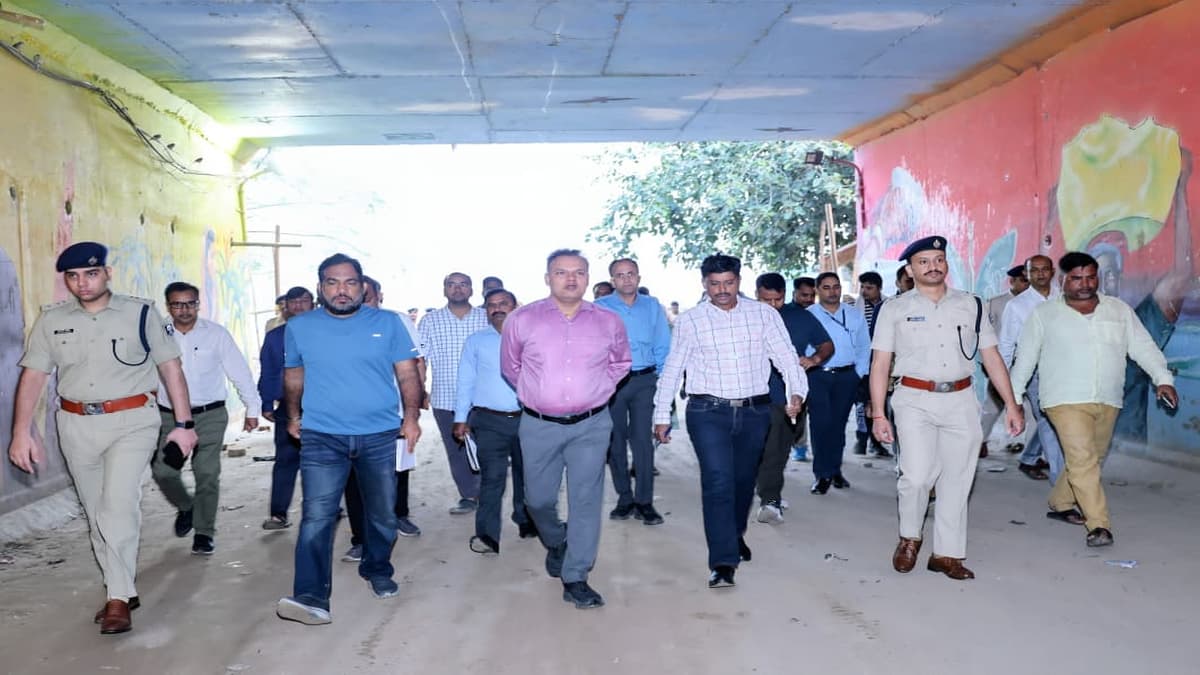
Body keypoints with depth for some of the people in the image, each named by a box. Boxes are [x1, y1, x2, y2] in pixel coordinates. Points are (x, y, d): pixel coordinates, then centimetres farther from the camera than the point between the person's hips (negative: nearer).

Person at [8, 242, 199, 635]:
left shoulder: (140, 313, -4)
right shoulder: (51, 321, 4)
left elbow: (171, 367, 0)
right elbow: (33, 376, 3)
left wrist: (184, 423, -3)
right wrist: (21, 434, -5)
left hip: (131, 422, -4)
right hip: (76, 426, 4)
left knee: (118, 506, -16)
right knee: (96, 514, 12)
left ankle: (118, 599, -6)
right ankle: (123, 591, 25)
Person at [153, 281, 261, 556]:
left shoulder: (216, 334, -2)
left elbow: (239, 372, 1)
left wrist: (252, 408, 1)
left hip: (210, 415, -2)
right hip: (169, 417, 2)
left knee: (207, 475, -2)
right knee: (163, 471, -1)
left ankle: (204, 534, 10)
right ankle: (185, 507, 30)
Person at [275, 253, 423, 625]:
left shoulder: (388, 322, 1)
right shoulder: (299, 327, 5)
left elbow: (407, 373, 1)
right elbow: (293, 375, 17)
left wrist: (411, 415, -9)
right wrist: (293, 416, 18)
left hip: (380, 436, 1)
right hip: (322, 438, -1)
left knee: (383, 514, 14)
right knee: (316, 517, -12)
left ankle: (378, 571, 37)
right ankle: (312, 598, -14)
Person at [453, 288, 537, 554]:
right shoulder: (476, 341, 8)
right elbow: (465, 381, 7)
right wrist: (461, 418, 1)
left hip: (526, 419, 1)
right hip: (489, 421, -1)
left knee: (526, 473, 14)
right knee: (492, 477, -5)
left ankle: (526, 522, 33)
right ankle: (487, 536, 1)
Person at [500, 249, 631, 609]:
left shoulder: (609, 322, 1)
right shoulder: (522, 320, -4)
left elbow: (621, 363, 18)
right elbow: (510, 366, 11)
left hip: (591, 425, 0)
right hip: (539, 426, 0)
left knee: (586, 500, -2)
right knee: (539, 498, 10)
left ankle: (575, 579, 9)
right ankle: (555, 544, 42)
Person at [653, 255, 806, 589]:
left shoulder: (764, 314, 3)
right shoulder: (690, 320, 2)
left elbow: (786, 355, -1)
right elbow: (672, 369, 7)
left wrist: (796, 391, -18)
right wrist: (662, 415, 5)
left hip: (754, 411, 2)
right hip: (708, 412, -2)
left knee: (744, 480, 16)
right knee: (718, 482, -12)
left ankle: (735, 535, 41)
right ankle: (723, 562, -11)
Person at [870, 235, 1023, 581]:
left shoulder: (971, 305, 10)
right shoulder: (894, 309, 3)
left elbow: (991, 357, 11)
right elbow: (880, 364, 1)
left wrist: (1011, 404, 6)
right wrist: (878, 414, -5)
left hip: (960, 401, 3)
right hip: (915, 400, -3)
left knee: (956, 480, 6)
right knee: (917, 476, -15)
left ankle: (947, 553, 19)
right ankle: (909, 538, 12)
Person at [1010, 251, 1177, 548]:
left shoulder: (1119, 310, 10)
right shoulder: (1044, 315, 2)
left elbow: (1143, 347, 8)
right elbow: (1025, 357, 5)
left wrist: (1163, 378, -5)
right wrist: (1014, 397, 6)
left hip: (1107, 401, 4)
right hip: (1066, 400, -4)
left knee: (1091, 460, 13)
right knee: (1083, 460, -14)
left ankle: (1060, 504, 33)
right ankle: (1099, 525, -11)